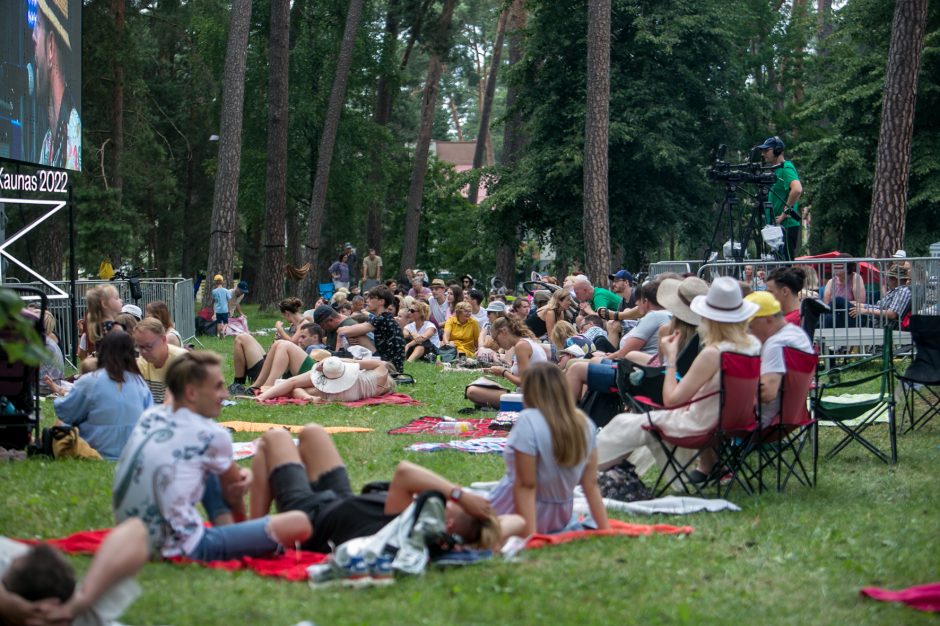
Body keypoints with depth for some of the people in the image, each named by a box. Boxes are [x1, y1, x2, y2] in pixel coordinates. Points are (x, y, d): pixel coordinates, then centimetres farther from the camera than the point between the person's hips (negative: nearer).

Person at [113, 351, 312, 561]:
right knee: (300, 523, -15)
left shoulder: (149, 417, 10)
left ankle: (225, 528, 17)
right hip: (181, 549, -8)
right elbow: (234, 491, 13)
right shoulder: (212, 436, -7)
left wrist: (239, 473, 18)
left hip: (135, 541, 8)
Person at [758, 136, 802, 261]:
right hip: (776, 227, 10)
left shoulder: (786, 168, -11)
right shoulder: (775, 170, 18)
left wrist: (785, 212, -22)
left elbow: (797, 189, -28)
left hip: (786, 226, -10)